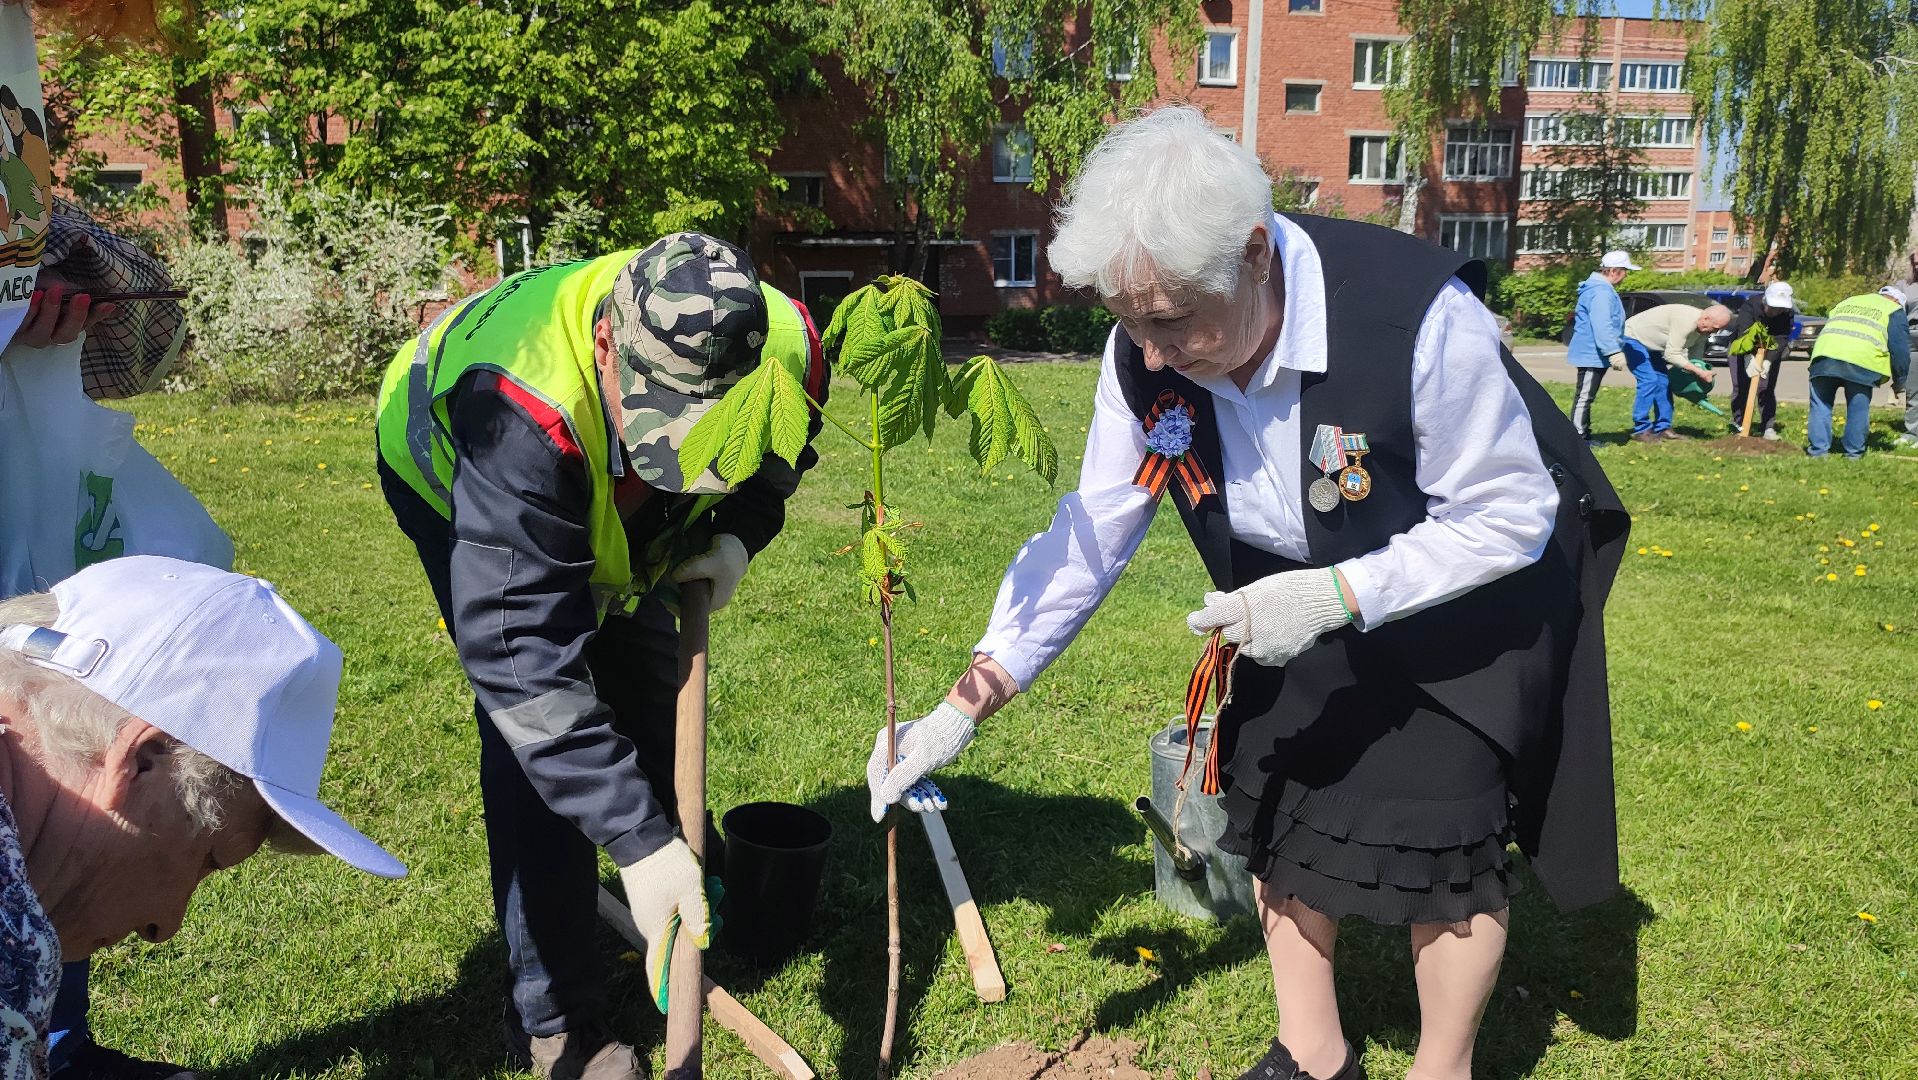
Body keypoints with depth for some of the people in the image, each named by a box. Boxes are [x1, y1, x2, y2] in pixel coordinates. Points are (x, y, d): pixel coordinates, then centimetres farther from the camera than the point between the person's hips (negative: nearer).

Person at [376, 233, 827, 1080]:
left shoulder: (785, 349, -31)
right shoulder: (526, 411, -48)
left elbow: (777, 459, -4)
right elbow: (522, 658, -47)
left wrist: (737, 535, -24)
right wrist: (635, 840, -49)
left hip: (614, 510, 5)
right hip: (449, 470, -5)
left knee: (650, 690, 9)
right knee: (532, 722, -16)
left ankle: (682, 922, 32)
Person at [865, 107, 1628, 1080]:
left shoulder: (1418, 315, -37)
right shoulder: (1146, 357, -22)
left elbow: (1511, 516, -26)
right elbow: (1089, 537, -15)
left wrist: (1335, 598, -36)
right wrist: (965, 708, -20)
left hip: (1466, 596, -4)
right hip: (1303, 600, 5)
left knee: (1440, 830, -3)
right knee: (1279, 806, 10)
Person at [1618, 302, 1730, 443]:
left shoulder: (1702, 329, -3)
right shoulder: (1685, 320, -33)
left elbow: (1695, 358, 6)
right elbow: (1671, 355, -32)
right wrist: (1699, 372, -29)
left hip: (1651, 344, 10)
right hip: (1633, 338, -10)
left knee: (1664, 382, 5)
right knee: (1649, 381, -18)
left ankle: (1663, 428, 11)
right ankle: (1640, 430, -14)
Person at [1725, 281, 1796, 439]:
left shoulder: (1787, 314, -21)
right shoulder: (1750, 304, -29)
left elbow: (1781, 339, -30)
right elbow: (1744, 332, -40)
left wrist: (1768, 361, -46)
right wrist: (1748, 357, -54)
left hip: (1770, 352, 1)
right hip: (1742, 349, -1)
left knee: (1767, 388, -6)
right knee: (1740, 387, -5)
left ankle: (1768, 428, -3)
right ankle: (1739, 425, 4)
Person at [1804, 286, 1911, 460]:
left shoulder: (1845, 302, 35)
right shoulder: (1894, 311, 20)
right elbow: (1900, 349, 13)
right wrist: (1899, 383, 21)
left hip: (1824, 354, 3)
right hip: (1861, 360, -3)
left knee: (1821, 405, 8)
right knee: (1858, 409, 6)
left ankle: (1818, 449, 5)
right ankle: (1854, 452, 10)